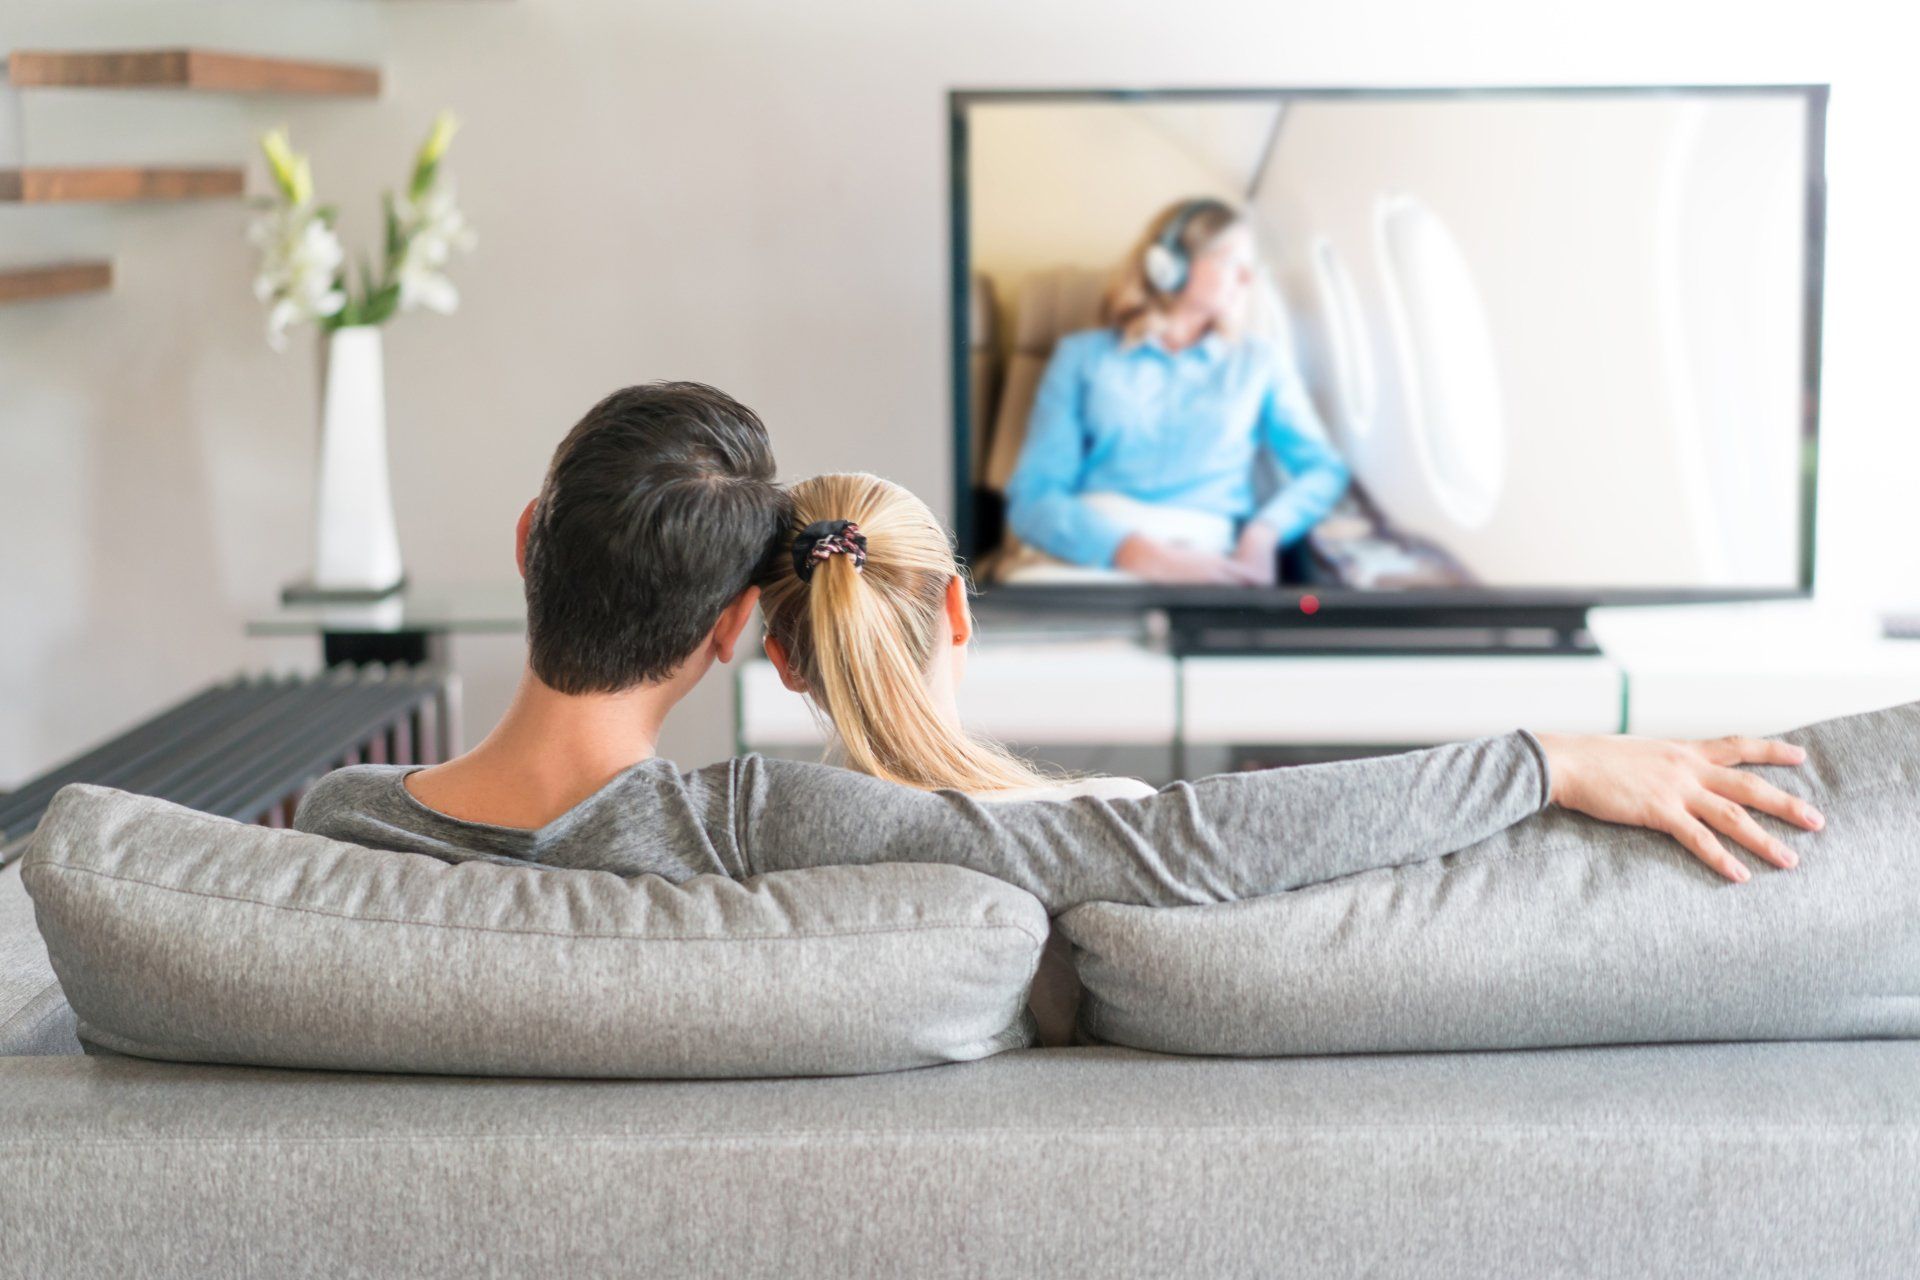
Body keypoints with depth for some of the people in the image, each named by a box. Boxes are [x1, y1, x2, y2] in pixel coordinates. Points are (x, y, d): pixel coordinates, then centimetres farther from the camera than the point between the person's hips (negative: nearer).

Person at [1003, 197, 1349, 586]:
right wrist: (1136, 552, -20)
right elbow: (1033, 496, 0)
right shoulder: (1083, 356, 13)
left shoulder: (1261, 362, 22)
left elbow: (1324, 470, 11)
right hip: (1091, 559, 0)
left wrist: (1262, 536, -13)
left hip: (1205, 565, 0)